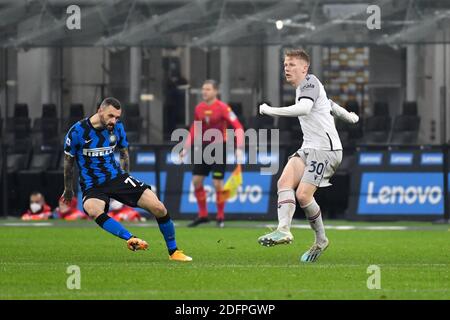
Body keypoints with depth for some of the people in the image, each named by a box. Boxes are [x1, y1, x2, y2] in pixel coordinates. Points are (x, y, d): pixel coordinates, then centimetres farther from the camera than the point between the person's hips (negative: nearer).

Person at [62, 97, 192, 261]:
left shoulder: (117, 128, 0)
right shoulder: (77, 131, -12)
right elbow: (68, 161, 3)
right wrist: (68, 190, 12)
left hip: (117, 177, 4)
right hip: (92, 186, -4)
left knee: (159, 208, -8)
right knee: (93, 210, -41)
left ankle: (173, 252, 10)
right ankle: (130, 239, -47)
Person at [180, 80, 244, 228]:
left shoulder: (223, 108, -13)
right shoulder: (199, 108, 5)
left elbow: (238, 126, -16)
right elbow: (194, 129, 17)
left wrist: (239, 148, -24)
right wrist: (186, 148, 14)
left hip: (219, 148, -6)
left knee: (217, 183, -9)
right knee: (196, 181, 2)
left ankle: (220, 217, 6)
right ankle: (202, 215, 15)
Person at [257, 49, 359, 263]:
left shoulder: (310, 82, -8)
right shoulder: (303, 89, 22)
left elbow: (304, 108, -28)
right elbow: (330, 105, 39)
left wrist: (269, 110, -22)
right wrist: (349, 116, 57)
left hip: (326, 149, -9)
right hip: (309, 149, 9)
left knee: (303, 194, -18)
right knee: (285, 181, -16)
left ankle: (321, 240, 0)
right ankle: (284, 229, -32)